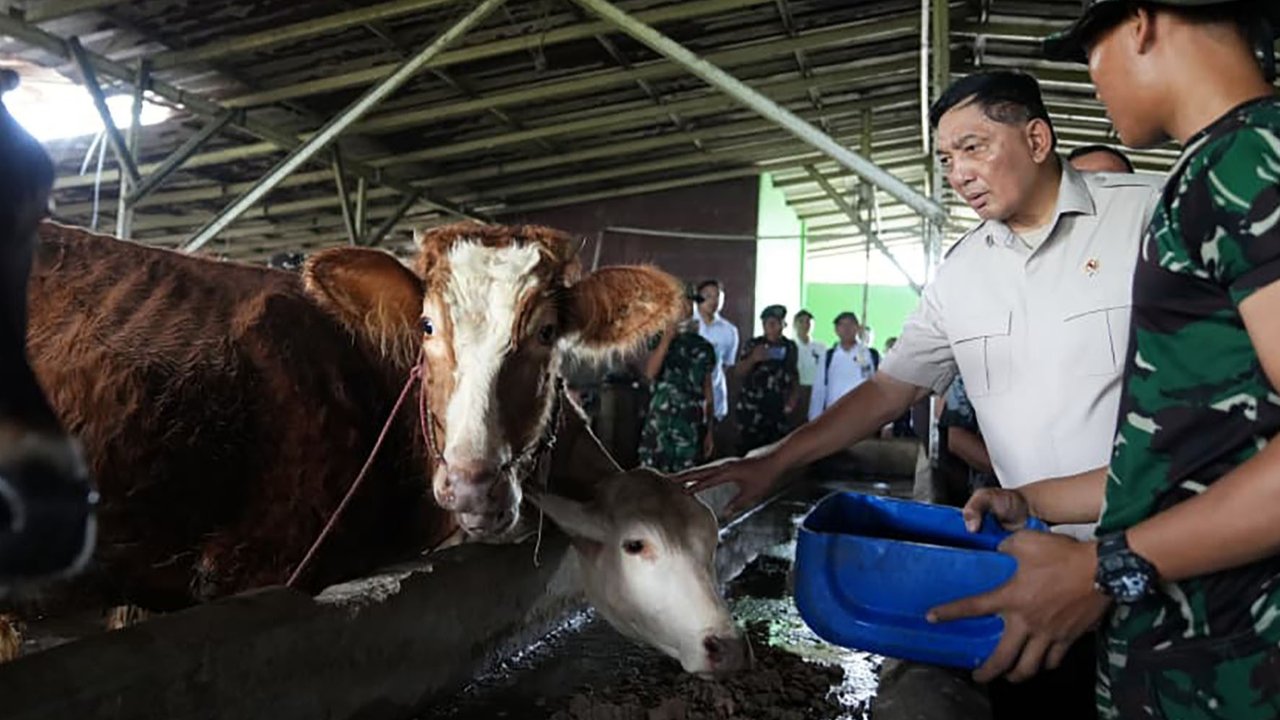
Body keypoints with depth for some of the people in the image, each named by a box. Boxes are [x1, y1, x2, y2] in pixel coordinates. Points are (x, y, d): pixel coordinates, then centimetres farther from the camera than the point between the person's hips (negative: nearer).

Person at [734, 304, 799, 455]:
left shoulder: (790, 346, 8)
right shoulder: (753, 345, -2)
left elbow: (794, 375, 20)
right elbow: (739, 372, -10)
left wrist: (794, 396, 8)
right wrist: (753, 359, -27)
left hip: (777, 408, 3)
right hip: (752, 408, -3)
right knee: (749, 450, -5)